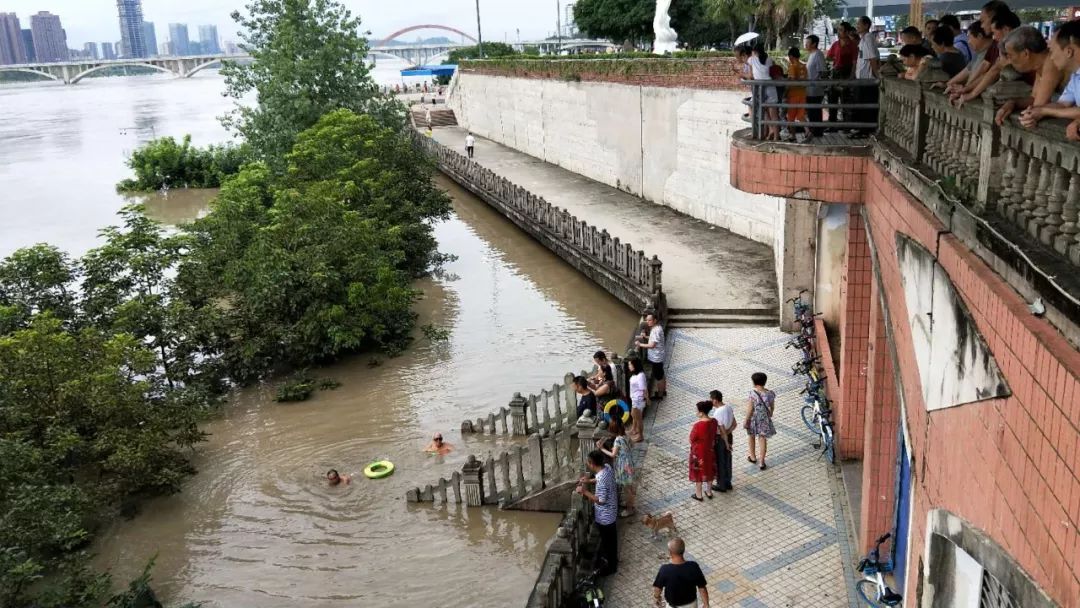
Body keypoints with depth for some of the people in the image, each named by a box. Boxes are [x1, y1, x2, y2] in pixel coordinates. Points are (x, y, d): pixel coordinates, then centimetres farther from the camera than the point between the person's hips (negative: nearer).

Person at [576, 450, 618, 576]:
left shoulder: (602, 478, -36)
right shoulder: (606, 467, -8)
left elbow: (601, 500, -29)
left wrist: (584, 492, -23)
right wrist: (589, 481, 4)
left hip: (605, 515, -9)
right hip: (610, 511, 9)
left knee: (608, 540, 12)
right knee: (607, 538, 29)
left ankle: (610, 566, 31)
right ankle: (605, 555, 51)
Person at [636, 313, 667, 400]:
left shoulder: (656, 330, -28)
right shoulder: (656, 327, 3)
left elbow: (652, 345, -30)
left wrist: (640, 344, -24)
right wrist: (646, 337, 4)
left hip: (656, 357, -10)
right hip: (658, 356, 10)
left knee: (658, 377, 6)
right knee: (661, 374, 24)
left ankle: (659, 395, 20)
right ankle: (663, 391, 40)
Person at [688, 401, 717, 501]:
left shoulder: (698, 425, -31)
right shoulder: (714, 422, -11)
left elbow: (691, 440, -18)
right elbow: (714, 436, 3)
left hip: (698, 452, -6)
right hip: (709, 451, 6)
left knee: (698, 472, 13)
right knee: (709, 470, 23)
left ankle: (698, 495, 27)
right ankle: (709, 492, 38)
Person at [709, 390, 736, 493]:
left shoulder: (717, 413, -29)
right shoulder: (729, 407, -4)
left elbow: (722, 431, -24)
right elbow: (734, 424, 2)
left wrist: (726, 444, -13)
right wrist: (727, 433, -7)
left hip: (720, 439, -8)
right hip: (729, 436, 8)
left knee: (719, 462, 10)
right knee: (727, 461, 21)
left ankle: (721, 485, 24)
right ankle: (727, 483, 36)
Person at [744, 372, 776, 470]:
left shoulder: (753, 394, -23)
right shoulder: (770, 393, -11)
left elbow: (750, 409, -18)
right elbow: (772, 407, 1)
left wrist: (746, 421, -6)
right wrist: (770, 416, 19)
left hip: (754, 419, -2)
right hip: (765, 419, 2)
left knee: (752, 437, 22)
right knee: (763, 439, 11)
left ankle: (753, 457, 39)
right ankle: (762, 462, 12)